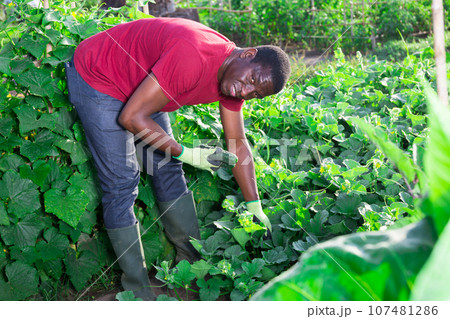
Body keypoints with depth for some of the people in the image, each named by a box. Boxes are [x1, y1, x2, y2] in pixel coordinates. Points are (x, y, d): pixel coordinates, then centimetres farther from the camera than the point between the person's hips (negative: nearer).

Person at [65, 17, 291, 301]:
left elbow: (238, 143, -1)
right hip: (97, 78, -8)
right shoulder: (193, 57, -39)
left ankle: (194, 259, 23)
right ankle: (137, 291, 0)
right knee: (122, 184, -9)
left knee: (168, 169, 9)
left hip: (140, 83, 9)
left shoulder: (232, 79, -9)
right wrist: (186, 154, -24)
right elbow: (131, 117, -33)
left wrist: (255, 208, -2)